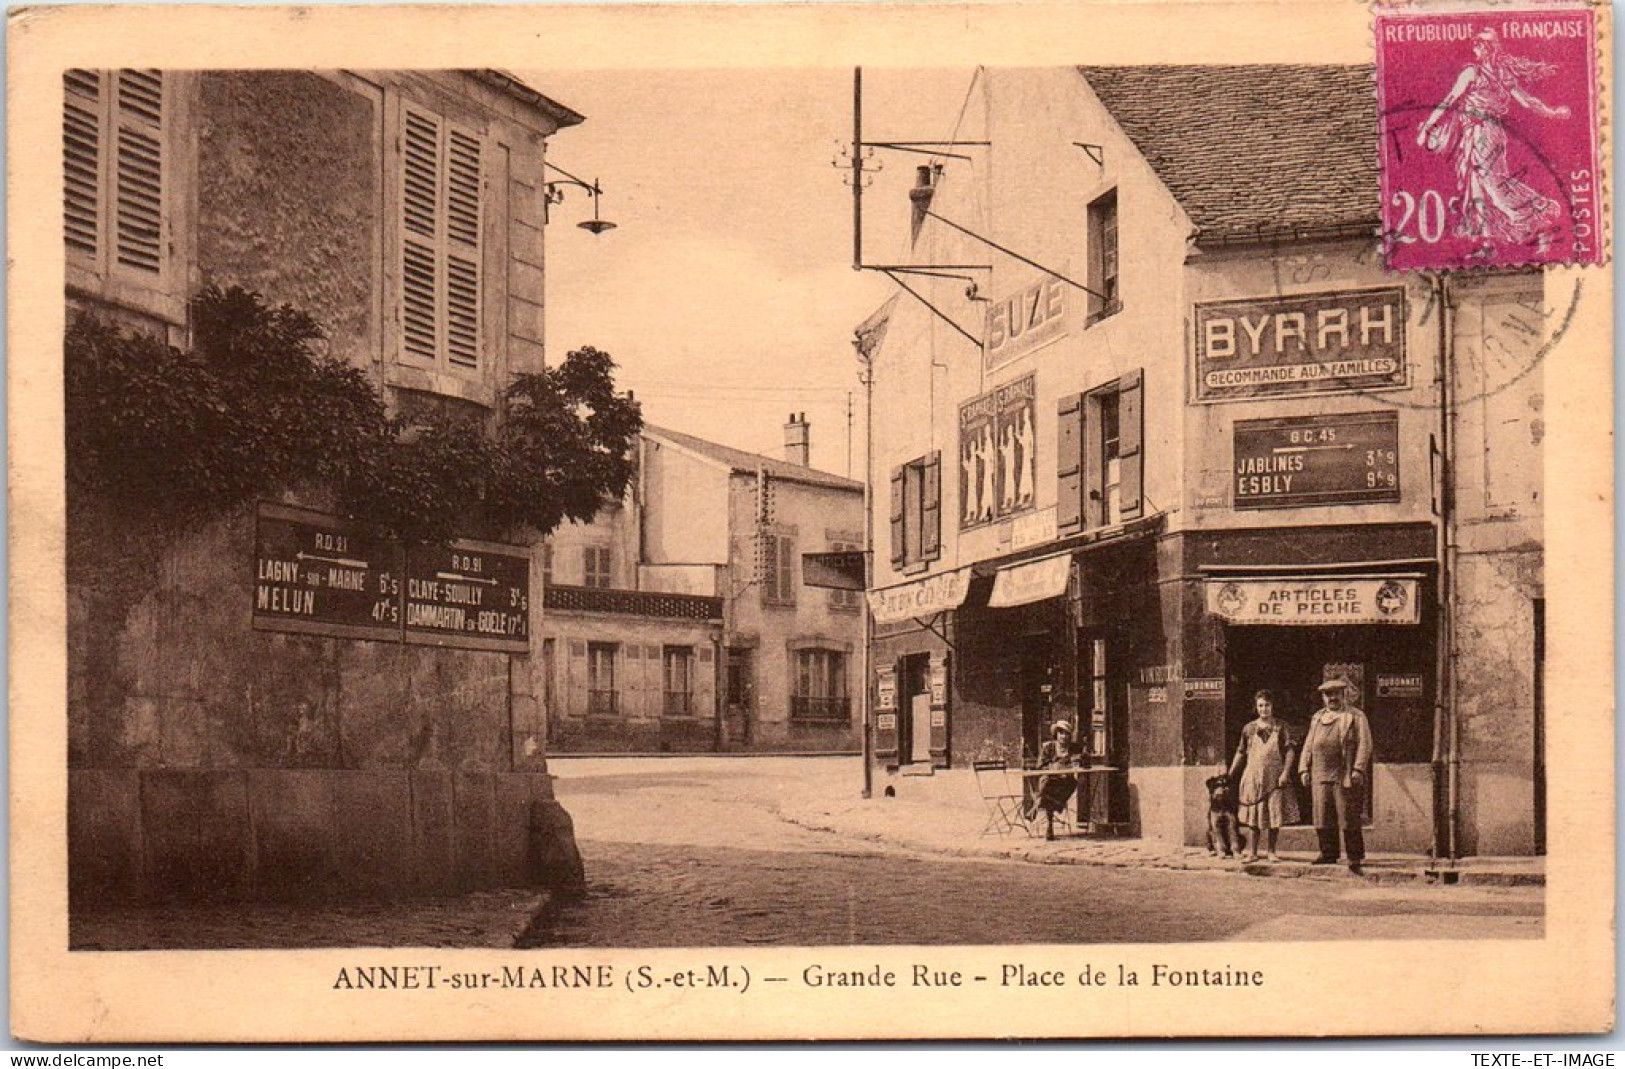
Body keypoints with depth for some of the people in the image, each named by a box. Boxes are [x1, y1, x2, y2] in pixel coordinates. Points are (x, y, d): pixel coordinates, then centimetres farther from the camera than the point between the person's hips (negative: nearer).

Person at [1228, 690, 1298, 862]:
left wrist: (1285, 773, -10)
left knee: (1274, 815, -1)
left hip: (1274, 777, -1)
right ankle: (1252, 852, 6)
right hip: (1252, 776, 1)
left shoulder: (1280, 727, 4)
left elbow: (1290, 751, 0)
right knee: (1253, 815, 1)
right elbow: (1241, 753, 14)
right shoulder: (1249, 728, 9)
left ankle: (1272, 852, 9)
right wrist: (1230, 774, 12)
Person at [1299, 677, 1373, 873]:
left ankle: (1355, 857, 1)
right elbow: (1308, 745, 20)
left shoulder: (1356, 717, 3)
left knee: (1349, 819, -4)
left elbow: (1364, 744, -5)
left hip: (1346, 776, -5)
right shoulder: (1317, 718, 20)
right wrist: (1304, 769, 9)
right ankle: (1328, 853, 15)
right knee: (1322, 818, 5)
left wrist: (1358, 769, -16)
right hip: (1321, 776, 5)